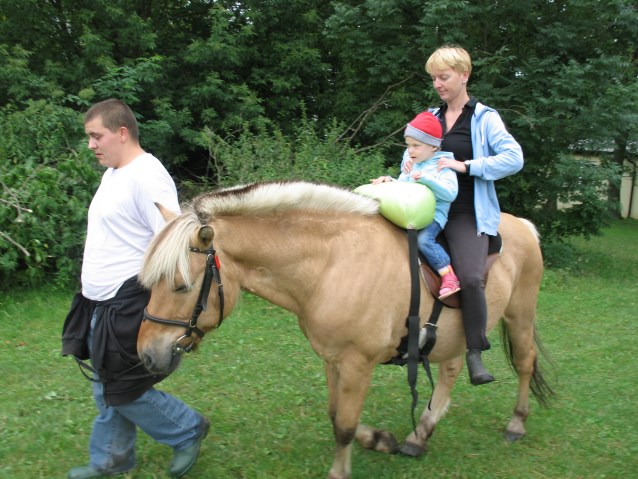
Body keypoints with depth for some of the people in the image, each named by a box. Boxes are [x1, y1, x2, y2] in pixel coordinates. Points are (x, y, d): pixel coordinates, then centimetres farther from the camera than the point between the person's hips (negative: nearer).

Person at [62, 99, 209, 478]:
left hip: (127, 307, -9)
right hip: (100, 305, 9)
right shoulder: (112, 175, 11)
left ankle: (188, 430, 22)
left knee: (124, 390, 1)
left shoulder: (147, 176, -19)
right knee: (107, 389, 19)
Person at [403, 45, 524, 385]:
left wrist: (465, 166, -18)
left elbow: (514, 158, -10)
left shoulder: (484, 118, 1)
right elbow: (416, 151, 25)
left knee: (470, 277, -26)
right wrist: (409, 168, 0)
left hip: (466, 214, -5)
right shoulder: (431, 118, 17)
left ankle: (474, 353, -8)